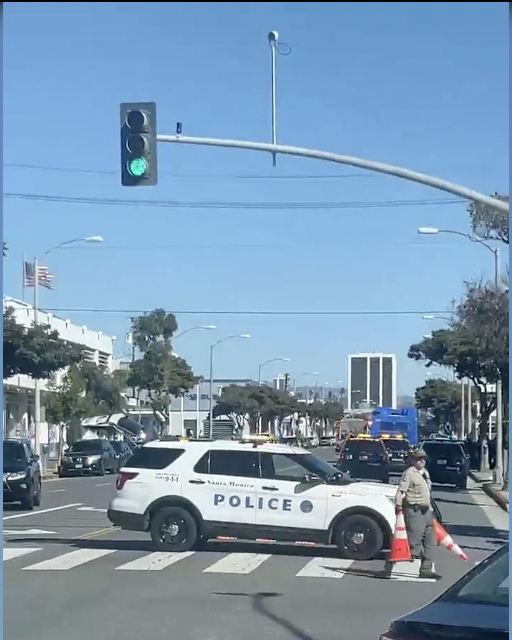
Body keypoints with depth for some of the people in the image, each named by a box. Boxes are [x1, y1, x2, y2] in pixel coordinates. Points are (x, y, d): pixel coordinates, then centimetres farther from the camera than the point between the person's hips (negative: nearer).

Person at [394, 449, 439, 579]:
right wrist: (398, 505, -30)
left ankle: (426, 569, 18)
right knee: (415, 543, -9)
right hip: (414, 511, -9)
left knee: (430, 541, 12)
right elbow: (400, 491, -21)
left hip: (426, 511, 10)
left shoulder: (425, 473, 16)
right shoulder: (409, 473, -13)